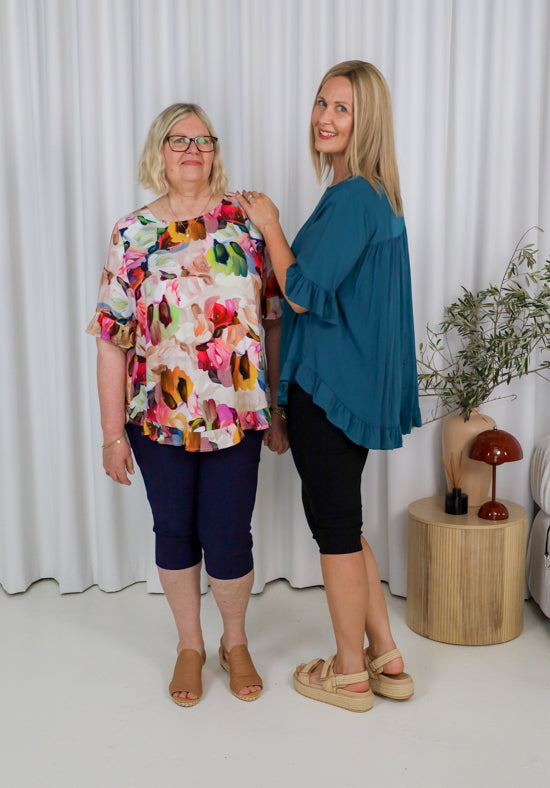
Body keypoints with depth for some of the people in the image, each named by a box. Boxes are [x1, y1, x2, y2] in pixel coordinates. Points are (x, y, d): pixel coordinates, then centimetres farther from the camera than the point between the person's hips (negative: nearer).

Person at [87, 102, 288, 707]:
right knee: (175, 533, 13)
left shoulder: (246, 222, 1)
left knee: (227, 539, 4)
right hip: (161, 417, 1)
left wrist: (277, 408, 4)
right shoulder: (133, 234, -2)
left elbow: (274, 317, 4)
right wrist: (113, 433, -5)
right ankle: (189, 646, 36)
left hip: (237, 415, 0)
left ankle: (235, 642, 32)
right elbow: (111, 338, -3)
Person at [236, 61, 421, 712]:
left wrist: (270, 226, -5)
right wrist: (275, 232, 12)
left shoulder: (350, 198, -18)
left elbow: (302, 293, -18)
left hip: (330, 384, -10)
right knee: (342, 520, 18)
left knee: (334, 524, 4)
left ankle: (350, 674, 21)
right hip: (357, 381, 10)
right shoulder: (375, 195, 13)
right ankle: (385, 657, 30)